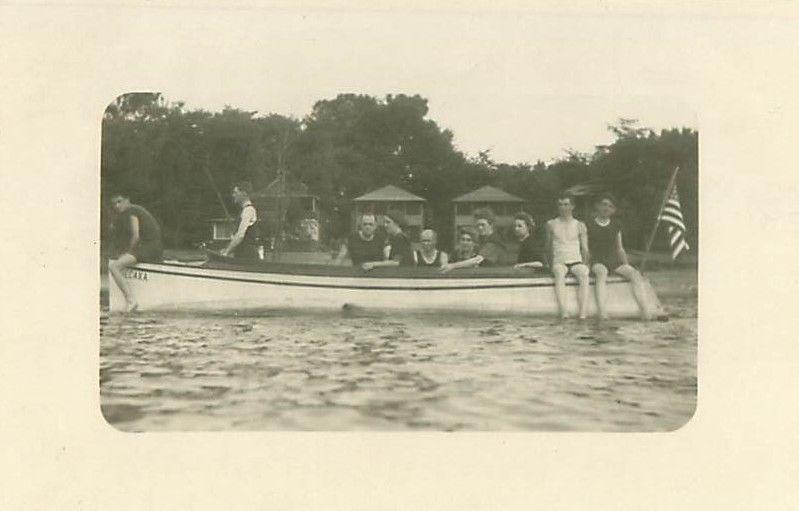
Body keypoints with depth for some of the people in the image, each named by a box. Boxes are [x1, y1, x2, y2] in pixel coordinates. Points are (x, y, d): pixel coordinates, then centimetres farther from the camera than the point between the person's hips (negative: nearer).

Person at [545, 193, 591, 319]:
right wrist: (551, 265, 10)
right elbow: (549, 247, 19)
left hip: (576, 261, 1)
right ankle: (563, 313, -53)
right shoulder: (551, 224, 13)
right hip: (559, 262, -1)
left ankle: (583, 315, -45)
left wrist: (584, 264, -3)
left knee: (584, 274, -35)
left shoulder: (579, 226, 13)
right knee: (559, 273, -38)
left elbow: (585, 249, 11)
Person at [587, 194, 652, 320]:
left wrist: (626, 266, 9)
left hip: (614, 261, 5)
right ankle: (602, 315, -51)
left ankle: (645, 313, -29)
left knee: (635, 274, -22)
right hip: (598, 261, -5)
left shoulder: (616, 225, 18)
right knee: (601, 273, -39)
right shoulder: (590, 226, 6)